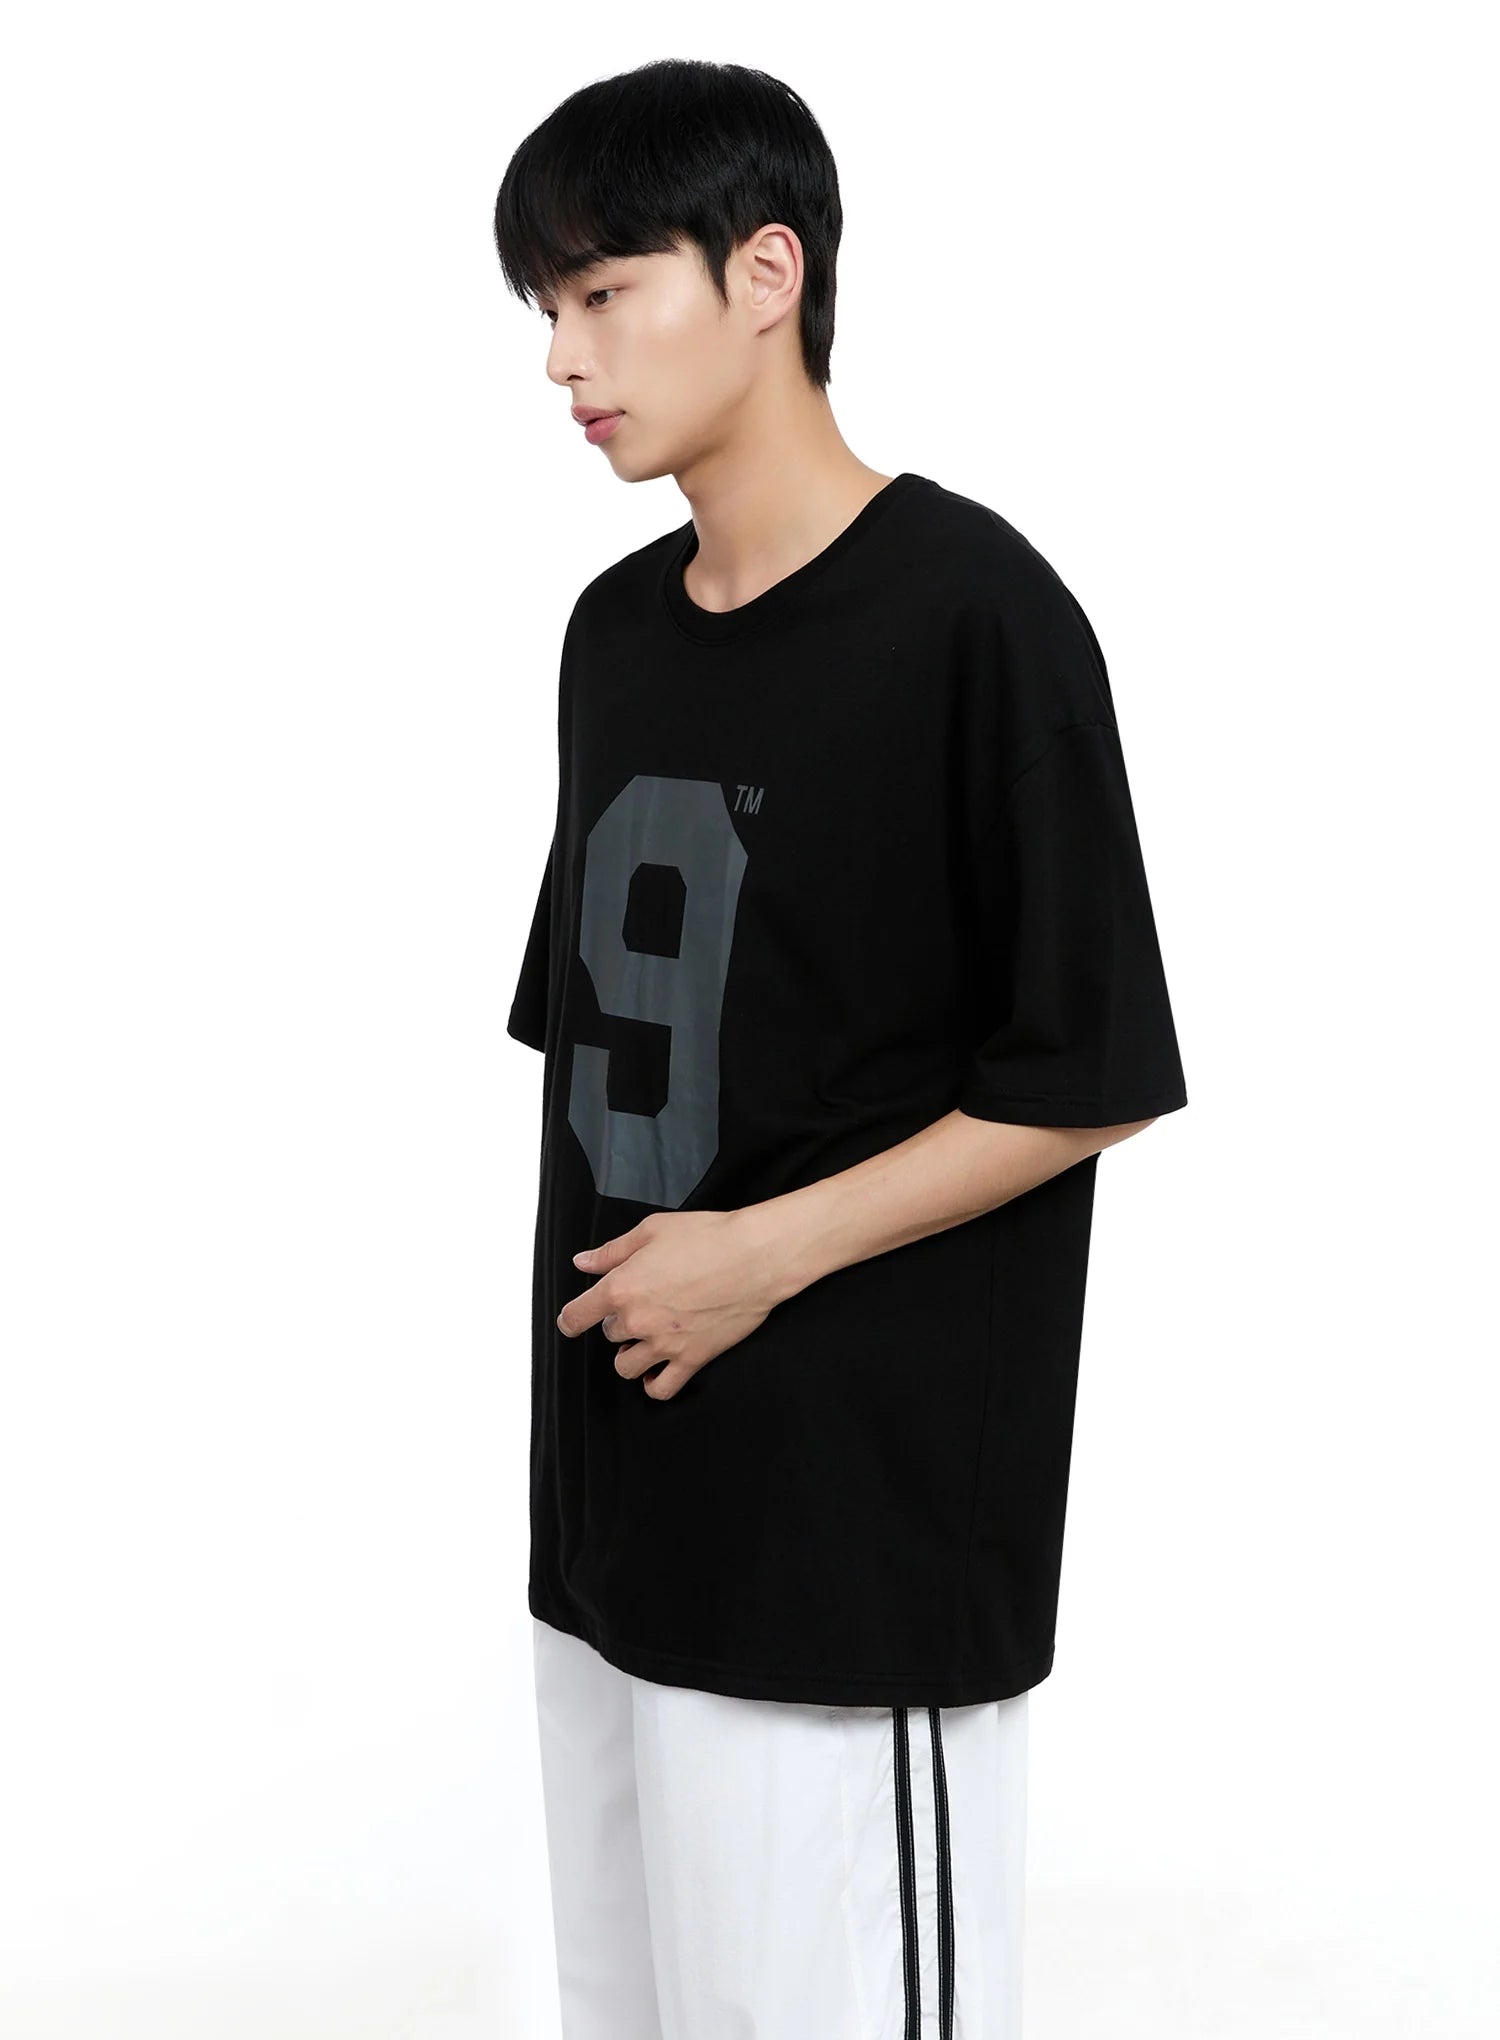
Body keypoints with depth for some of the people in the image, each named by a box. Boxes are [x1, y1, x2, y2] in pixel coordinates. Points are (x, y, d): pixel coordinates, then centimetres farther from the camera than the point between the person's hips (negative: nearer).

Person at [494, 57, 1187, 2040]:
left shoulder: (969, 607, -12)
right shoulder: (615, 628, 11)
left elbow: (1087, 1078, -12)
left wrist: (769, 1251, -17)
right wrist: (597, 1290, 9)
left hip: (860, 1517, -7)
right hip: (614, 1500, 7)